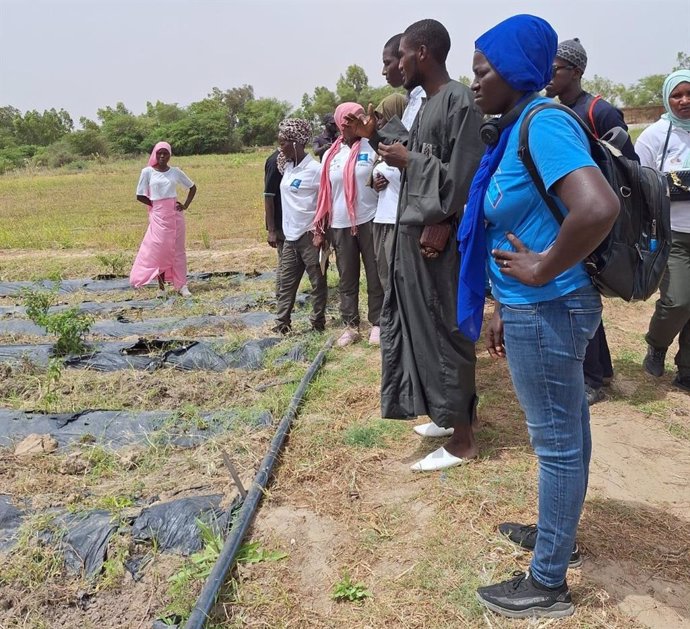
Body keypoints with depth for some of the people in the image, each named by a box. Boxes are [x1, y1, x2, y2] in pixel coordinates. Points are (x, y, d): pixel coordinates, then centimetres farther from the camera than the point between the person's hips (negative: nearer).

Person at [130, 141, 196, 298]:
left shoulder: (175, 172, 5)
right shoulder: (147, 172, -2)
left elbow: (192, 187, 15)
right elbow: (140, 196, -1)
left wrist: (186, 205, 4)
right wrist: (157, 205, -2)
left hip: (175, 214, 2)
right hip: (158, 215, -2)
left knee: (178, 249, 3)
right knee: (160, 249, -4)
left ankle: (181, 285, 6)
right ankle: (161, 286, 4)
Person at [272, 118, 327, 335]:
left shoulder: (315, 169, -13)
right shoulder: (287, 166, 10)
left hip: (310, 235, -8)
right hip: (291, 235, 8)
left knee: (317, 282, 5)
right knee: (286, 281, 11)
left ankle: (318, 323, 16)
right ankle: (282, 323, 19)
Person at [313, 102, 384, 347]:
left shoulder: (372, 148, -2)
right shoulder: (330, 155, 8)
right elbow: (324, 194, 11)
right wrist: (320, 229, 10)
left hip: (369, 222, -3)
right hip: (340, 226, 3)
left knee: (375, 276, 4)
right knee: (347, 279, 9)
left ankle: (377, 324, 15)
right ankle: (350, 326, 18)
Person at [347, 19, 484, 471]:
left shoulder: (460, 101, -15)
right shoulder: (429, 104, 14)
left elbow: (463, 180, -21)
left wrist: (408, 161, -13)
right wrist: (376, 136, 13)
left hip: (439, 241, -10)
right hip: (416, 234, 10)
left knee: (445, 332, -2)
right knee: (424, 328, 17)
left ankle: (463, 440, 12)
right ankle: (450, 416, 33)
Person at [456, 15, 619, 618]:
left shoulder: (543, 123, -19)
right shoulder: (519, 129, 11)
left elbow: (599, 207, -35)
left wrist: (542, 270, -23)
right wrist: (505, 304, 15)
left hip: (547, 311, -10)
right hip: (538, 309, 10)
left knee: (557, 439, 3)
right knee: (565, 430, 21)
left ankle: (548, 584, 20)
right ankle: (558, 534, 41)